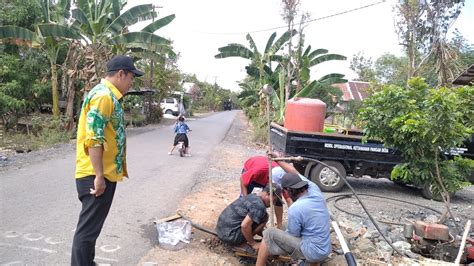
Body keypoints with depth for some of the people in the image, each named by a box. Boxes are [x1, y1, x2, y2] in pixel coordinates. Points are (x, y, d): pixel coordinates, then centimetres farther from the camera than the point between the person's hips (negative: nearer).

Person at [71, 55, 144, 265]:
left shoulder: (108, 95, 15)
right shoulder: (103, 95, -17)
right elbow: (94, 139, -23)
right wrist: (99, 176, -22)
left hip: (104, 174, 10)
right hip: (95, 176, -10)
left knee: (92, 226, 20)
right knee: (88, 228, -1)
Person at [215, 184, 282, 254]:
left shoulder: (251, 196, 13)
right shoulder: (259, 206, -16)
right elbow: (244, 226, -25)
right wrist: (253, 243, -10)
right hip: (230, 236, -9)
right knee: (264, 217, -7)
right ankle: (241, 244, -4)